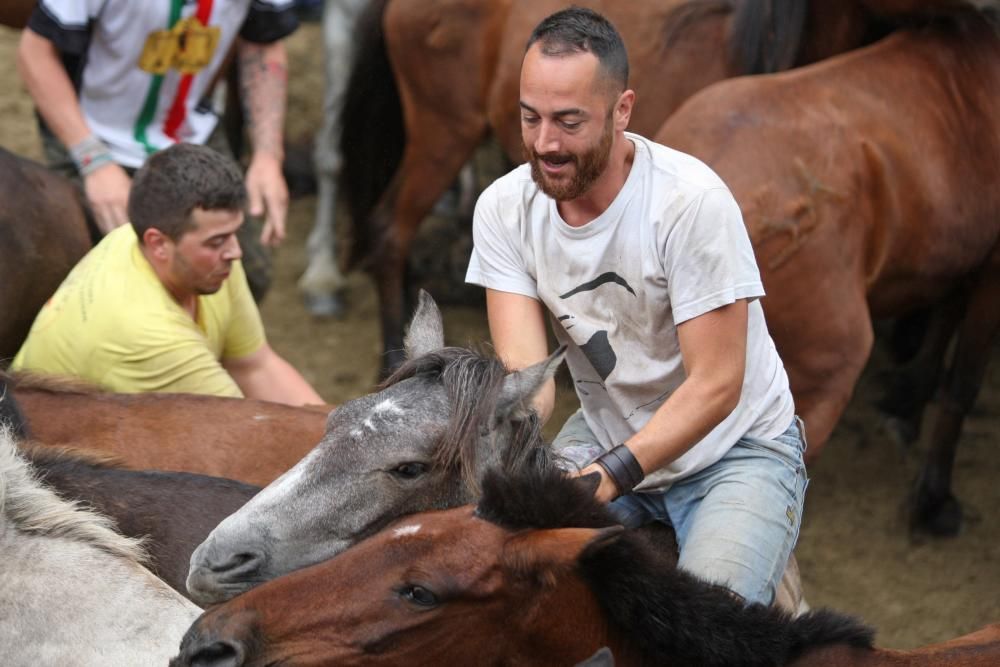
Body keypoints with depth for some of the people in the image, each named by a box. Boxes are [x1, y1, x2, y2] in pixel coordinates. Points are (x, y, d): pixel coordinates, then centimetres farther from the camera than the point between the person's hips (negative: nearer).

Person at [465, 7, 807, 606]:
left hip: (733, 445, -4)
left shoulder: (690, 201, -25)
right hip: (606, 433, 5)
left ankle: (769, 581, 8)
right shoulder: (504, 208, -12)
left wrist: (612, 476, -38)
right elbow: (526, 372, -19)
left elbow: (715, 387, -25)